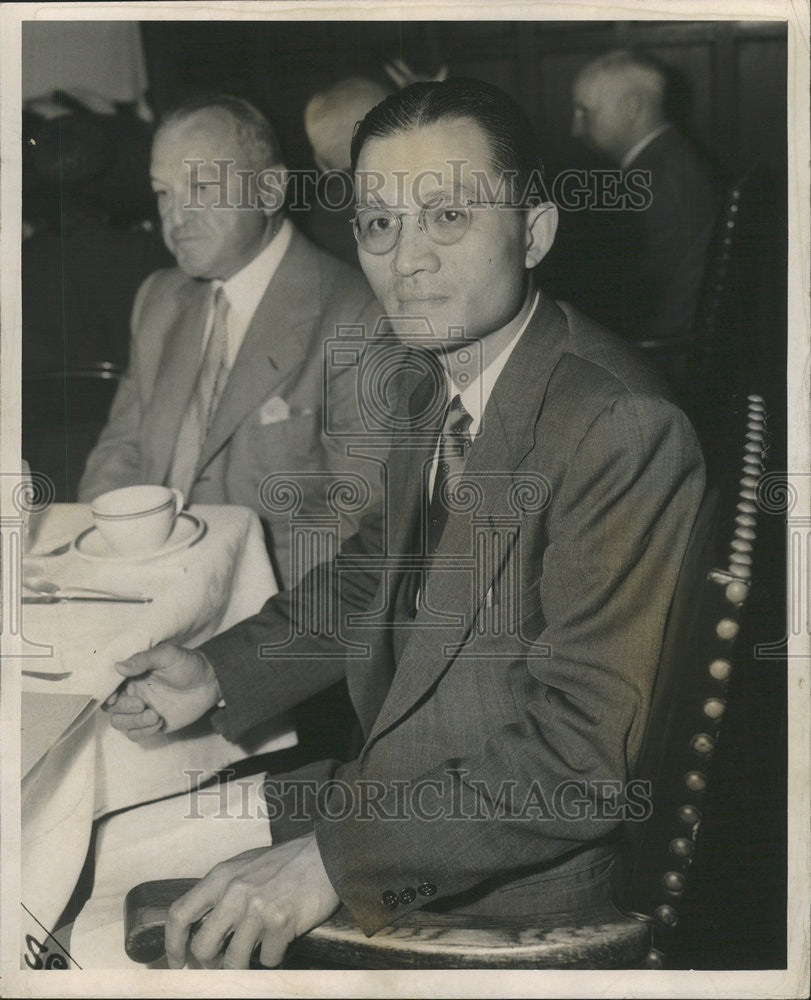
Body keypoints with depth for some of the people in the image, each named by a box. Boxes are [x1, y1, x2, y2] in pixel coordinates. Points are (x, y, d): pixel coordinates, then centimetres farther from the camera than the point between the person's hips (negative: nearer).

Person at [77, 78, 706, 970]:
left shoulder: (625, 433, -26)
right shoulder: (416, 383, 2)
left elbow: (583, 754, -27)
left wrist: (335, 859, -29)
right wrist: (219, 673, 4)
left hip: (500, 895, -7)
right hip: (388, 787, 8)